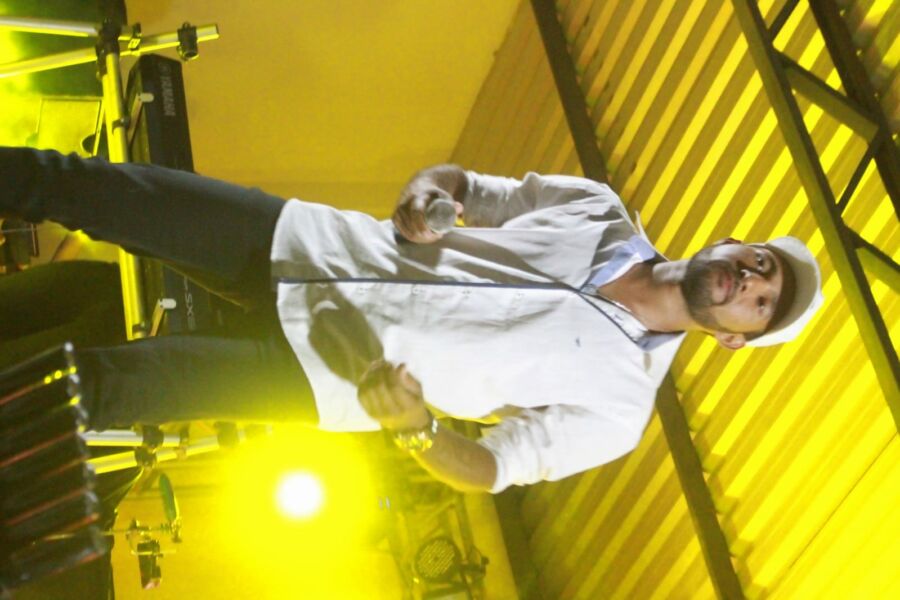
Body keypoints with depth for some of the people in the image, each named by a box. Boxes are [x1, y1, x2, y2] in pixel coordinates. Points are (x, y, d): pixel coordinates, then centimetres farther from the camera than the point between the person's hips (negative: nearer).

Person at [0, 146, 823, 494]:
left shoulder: (617, 406, -8)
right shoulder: (597, 208, 1)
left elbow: (499, 467, -6)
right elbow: (457, 181, 11)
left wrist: (416, 428, -25)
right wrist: (423, 193, -13)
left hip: (319, 375, -3)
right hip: (312, 244, 3)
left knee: (94, 388, -16)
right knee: (94, 192, -5)